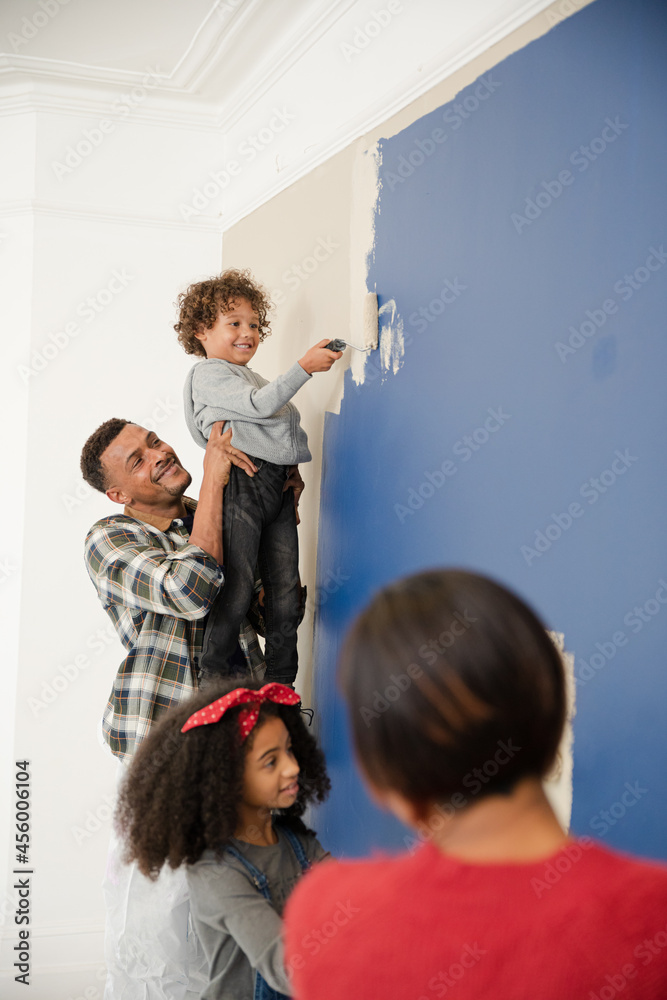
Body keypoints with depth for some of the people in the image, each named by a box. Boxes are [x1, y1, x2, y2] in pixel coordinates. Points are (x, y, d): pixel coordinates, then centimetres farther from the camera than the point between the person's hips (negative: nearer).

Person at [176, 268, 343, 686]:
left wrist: (292, 474, 17)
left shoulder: (254, 379, 29)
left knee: (286, 595, 5)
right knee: (236, 591, -11)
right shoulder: (209, 374, 0)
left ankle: (280, 691, 12)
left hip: (279, 486, 9)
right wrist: (304, 366, -16)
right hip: (240, 483, -9)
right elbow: (260, 404, -14)